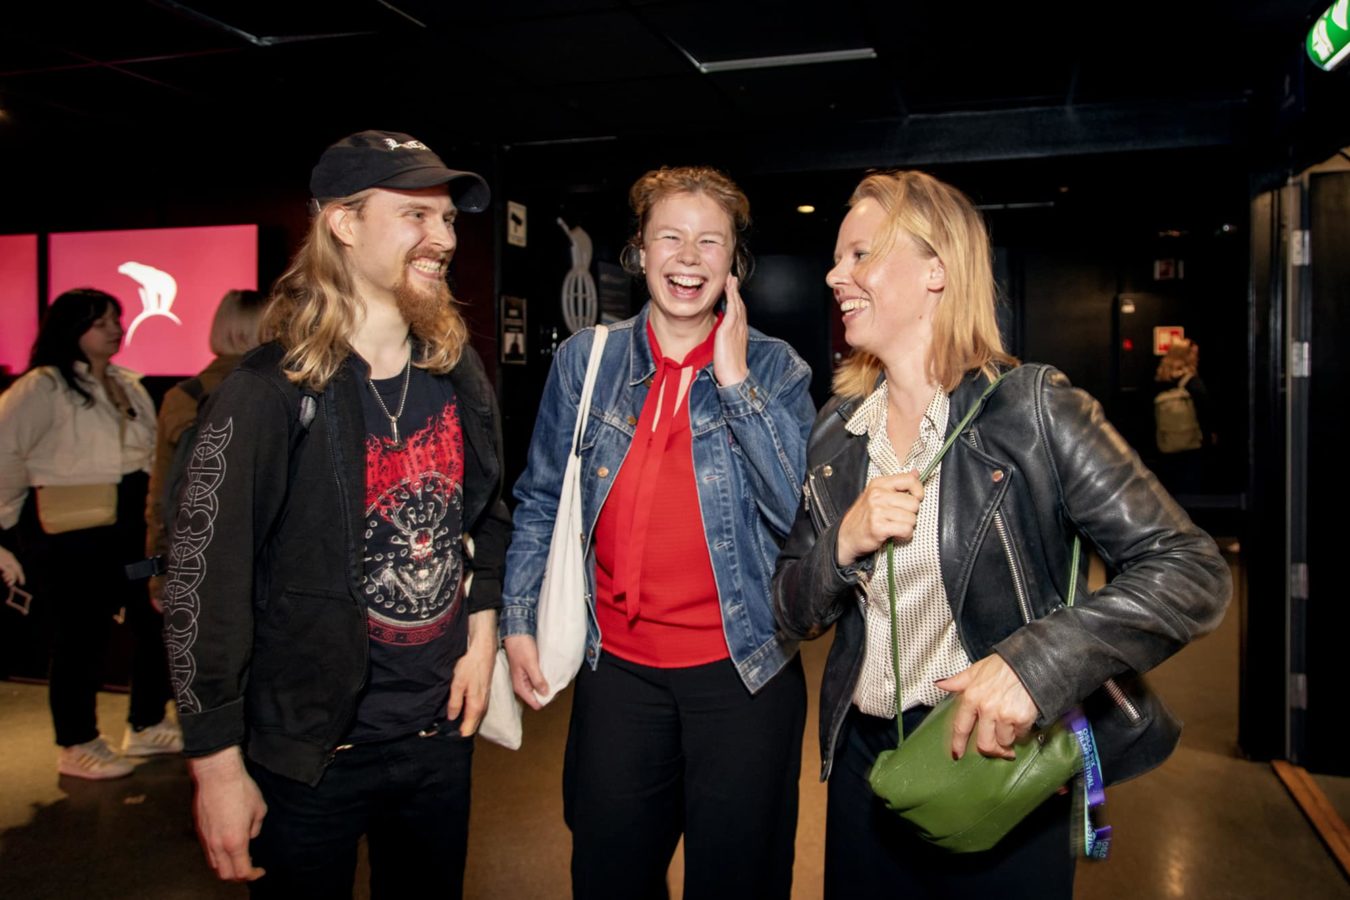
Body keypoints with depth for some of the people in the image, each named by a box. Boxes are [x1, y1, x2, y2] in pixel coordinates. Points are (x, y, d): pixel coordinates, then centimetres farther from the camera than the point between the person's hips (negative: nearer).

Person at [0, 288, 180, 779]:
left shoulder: (128, 385, 13)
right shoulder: (42, 387, -10)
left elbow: (152, 450, 17)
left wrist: (156, 506, 10)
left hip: (133, 524, 8)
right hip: (72, 533, -7)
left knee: (157, 622, 12)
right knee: (82, 635, 2)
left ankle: (146, 726, 29)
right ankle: (77, 746, 18)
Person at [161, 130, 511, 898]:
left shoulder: (459, 375, 1)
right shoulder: (268, 393, -18)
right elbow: (203, 585, -16)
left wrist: (482, 633, 3)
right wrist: (218, 764, -13)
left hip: (440, 730, 5)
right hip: (307, 750, -5)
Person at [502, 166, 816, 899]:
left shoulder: (775, 369, -3)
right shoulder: (586, 359, 1)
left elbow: (801, 513, -15)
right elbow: (540, 502, 9)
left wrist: (735, 380, -17)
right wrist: (518, 620, 5)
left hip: (743, 670, -1)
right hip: (618, 667, 2)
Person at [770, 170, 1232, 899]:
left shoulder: (1030, 408, -13)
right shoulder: (835, 431, 1)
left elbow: (1191, 572, -18)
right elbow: (793, 613, 5)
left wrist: (1038, 661, -31)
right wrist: (844, 542, -15)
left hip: (1001, 766, -4)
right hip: (863, 765, 5)